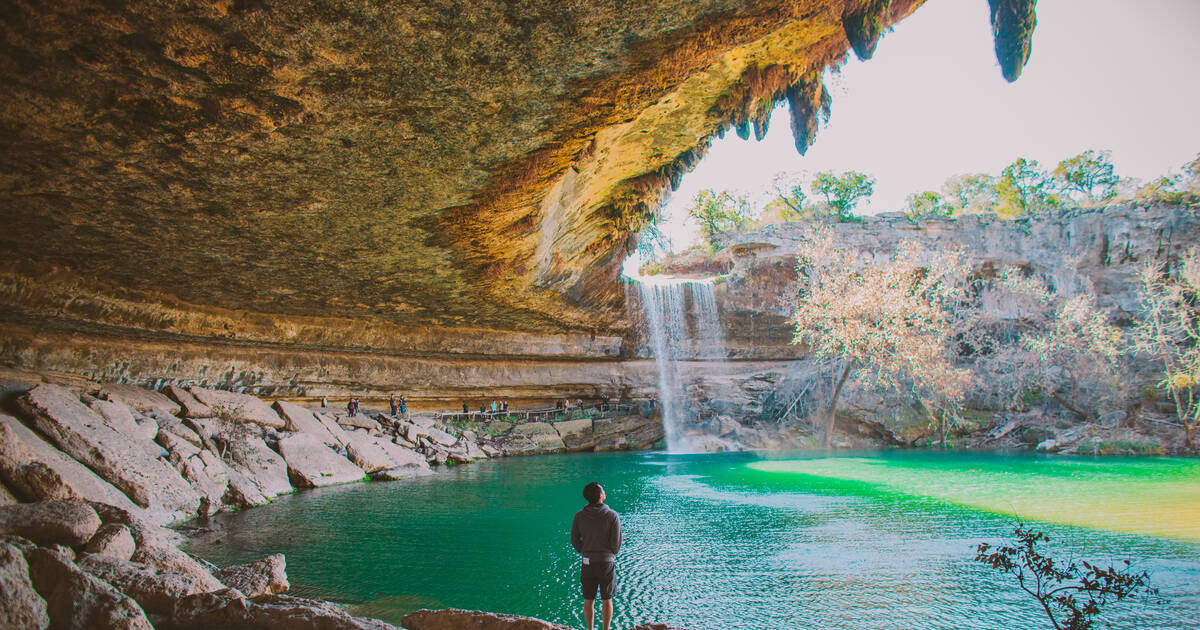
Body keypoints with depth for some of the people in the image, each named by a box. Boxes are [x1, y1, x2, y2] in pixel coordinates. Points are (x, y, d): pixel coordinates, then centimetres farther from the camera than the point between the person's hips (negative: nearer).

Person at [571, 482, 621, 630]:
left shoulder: (579, 516, -8)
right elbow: (616, 543, -12)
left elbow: (575, 541, 0)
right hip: (607, 563, -2)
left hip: (587, 563, 2)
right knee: (606, 600, 14)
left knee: (589, 600, 16)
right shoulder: (612, 516, -16)